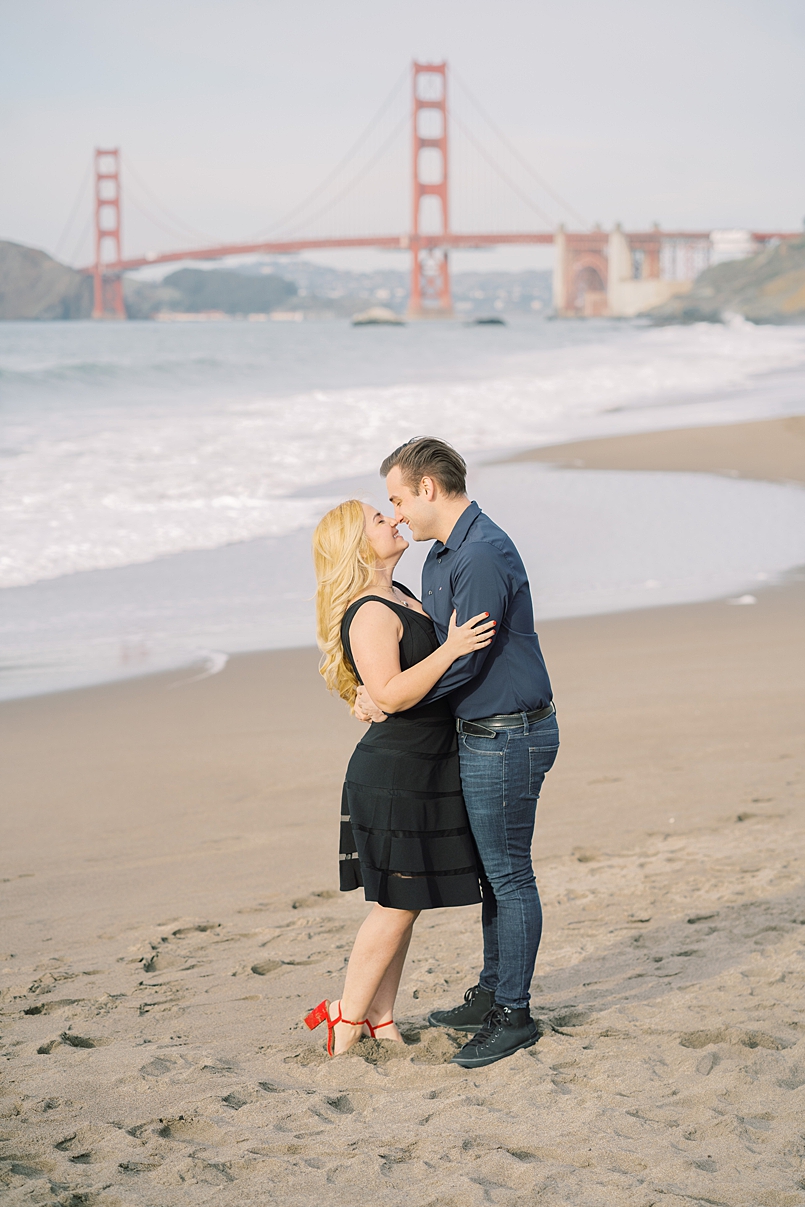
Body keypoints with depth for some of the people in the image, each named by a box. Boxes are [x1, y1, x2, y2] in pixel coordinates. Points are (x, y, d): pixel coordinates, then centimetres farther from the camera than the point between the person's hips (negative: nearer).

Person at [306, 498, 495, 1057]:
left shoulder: (398, 596, 13)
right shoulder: (369, 614, -18)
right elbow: (390, 694, -27)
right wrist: (449, 650, -31)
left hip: (425, 771, 10)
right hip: (395, 774, -10)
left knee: (404, 903, 12)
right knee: (398, 903, -4)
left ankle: (380, 1019, 18)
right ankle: (347, 1016, 6)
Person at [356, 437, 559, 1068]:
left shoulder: (483, 555, -21)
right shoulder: (443, 554, 13)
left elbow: (464, 661, -22)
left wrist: (387, 699, -12)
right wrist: (378, 685, 8)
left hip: (508, 737, -10)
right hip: (482, 733, 10)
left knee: (509, 874, -3)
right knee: (494, 872, 17)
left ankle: (514, 1016, 5)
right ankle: (492, 994, 28)